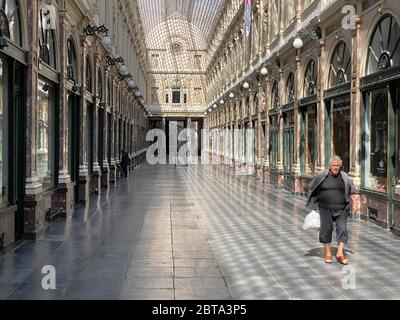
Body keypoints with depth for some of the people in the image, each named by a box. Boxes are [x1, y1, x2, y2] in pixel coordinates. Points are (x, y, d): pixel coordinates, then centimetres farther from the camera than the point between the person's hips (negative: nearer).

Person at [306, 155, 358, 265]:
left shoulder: (344, 177, 2)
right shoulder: (322, 176, -2)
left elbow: (352, 191, 12)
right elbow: (311, 187, 7)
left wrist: (354, 203, 7)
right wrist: (313, 204, 7)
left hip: (341, 209, 1)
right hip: (326, 209, -1)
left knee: (342, 229, -6)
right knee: (326, 229, 4)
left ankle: (340, 253, 0)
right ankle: (328, 253, 17)